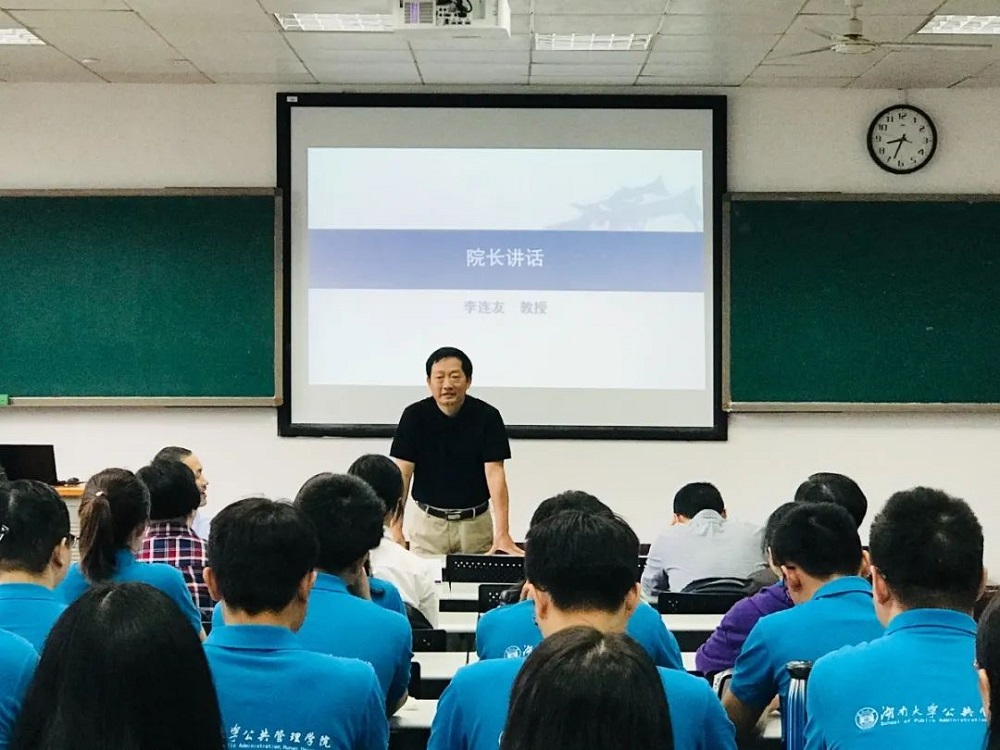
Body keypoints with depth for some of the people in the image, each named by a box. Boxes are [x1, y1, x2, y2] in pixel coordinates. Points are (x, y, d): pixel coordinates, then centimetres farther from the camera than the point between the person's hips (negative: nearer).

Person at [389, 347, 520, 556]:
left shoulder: (487, 416, -11)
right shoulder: (414, 416, -9)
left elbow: (495, 473, -16)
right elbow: (402, 473, -13)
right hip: (429, 522, 0)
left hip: (476, 523, 0)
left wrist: (502, 533, -27)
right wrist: (396, 530, -25)